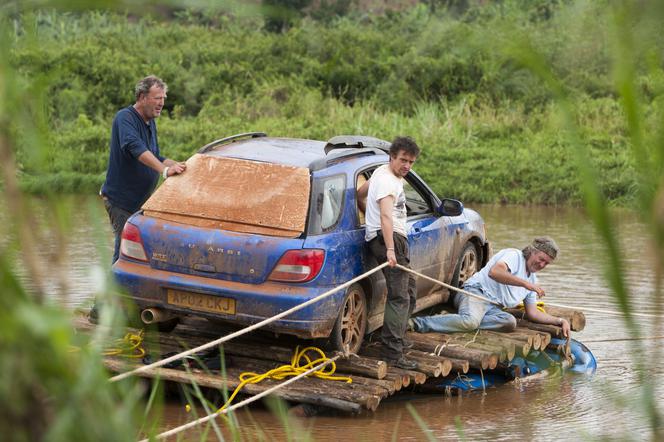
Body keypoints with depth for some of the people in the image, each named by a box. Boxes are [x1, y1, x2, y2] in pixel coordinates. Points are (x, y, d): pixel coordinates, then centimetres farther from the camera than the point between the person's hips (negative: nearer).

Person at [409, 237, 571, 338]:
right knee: (470, 321, -40)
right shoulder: (514, 255, -3)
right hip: (476, 291, -8)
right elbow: (494, 272, -24)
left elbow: (532, 313, 25)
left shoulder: (533, 279, 24)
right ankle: (418, 323, -36)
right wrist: (525, 284, -25)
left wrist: (560, 321, 14)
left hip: (493, 307, 8)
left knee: (510, 322, -27)